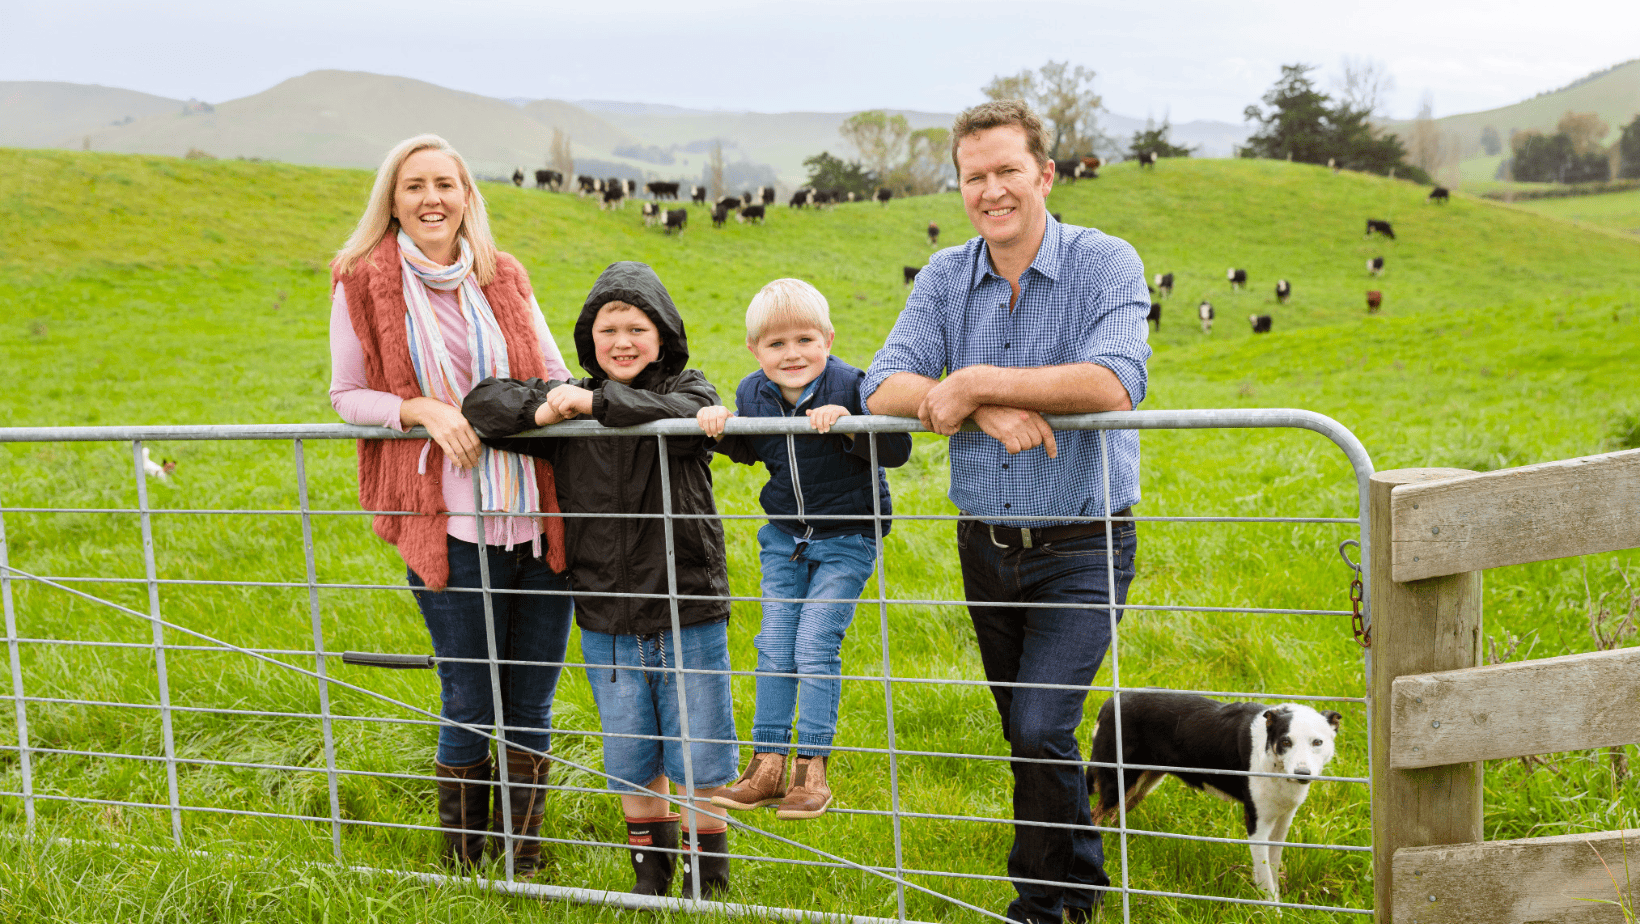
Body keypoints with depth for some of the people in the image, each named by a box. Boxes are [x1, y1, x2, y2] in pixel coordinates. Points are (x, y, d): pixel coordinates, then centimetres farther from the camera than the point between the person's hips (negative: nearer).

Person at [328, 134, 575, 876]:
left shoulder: (503, 278, 11)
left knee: (530, 708, 10)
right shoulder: (364, 282, 2)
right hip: (450, 528, -3)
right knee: (471, 709, 2)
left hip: (539, 519, 3)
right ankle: (464, 870, 21)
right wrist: (422, 409, -14)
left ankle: (525, 871, 25)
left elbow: (552, 371, 17)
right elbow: (346, 396, 5)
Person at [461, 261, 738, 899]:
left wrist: (597, 403, -30)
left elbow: (682, 416, -26)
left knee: (699, 763, 6)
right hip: (607, 622, 3)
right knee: (632, 764, 14)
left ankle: (710, 883, 23)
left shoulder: (689, 389, -3)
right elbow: (481, 403, 2)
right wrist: (541, 411, -16)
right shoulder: (569, 400, 5)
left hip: (688, 617, -3)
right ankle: (651, 877, 32)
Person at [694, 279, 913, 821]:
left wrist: (850, 425, -38)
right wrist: (721, 429, -7)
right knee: (774, 649, 4)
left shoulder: (850, 387, -20)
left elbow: (898, 450, -23)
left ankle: (812, 769, 2)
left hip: (846, 538, -5)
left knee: (815, 646, -9)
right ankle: (768, 763, 14)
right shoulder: (752, 394, -4)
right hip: (784, 537, 5)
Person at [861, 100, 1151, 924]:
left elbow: (1113, 384, -29)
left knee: (1041, 729, -12)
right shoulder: (946, 277, 2)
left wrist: (974, 381, -26)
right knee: (1026, 733, 16)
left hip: (1080, 550, -5)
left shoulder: (1105, 264, -12)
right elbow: (882, 386, -10)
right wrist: (984, 413, -27)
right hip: (985, 545, 5)